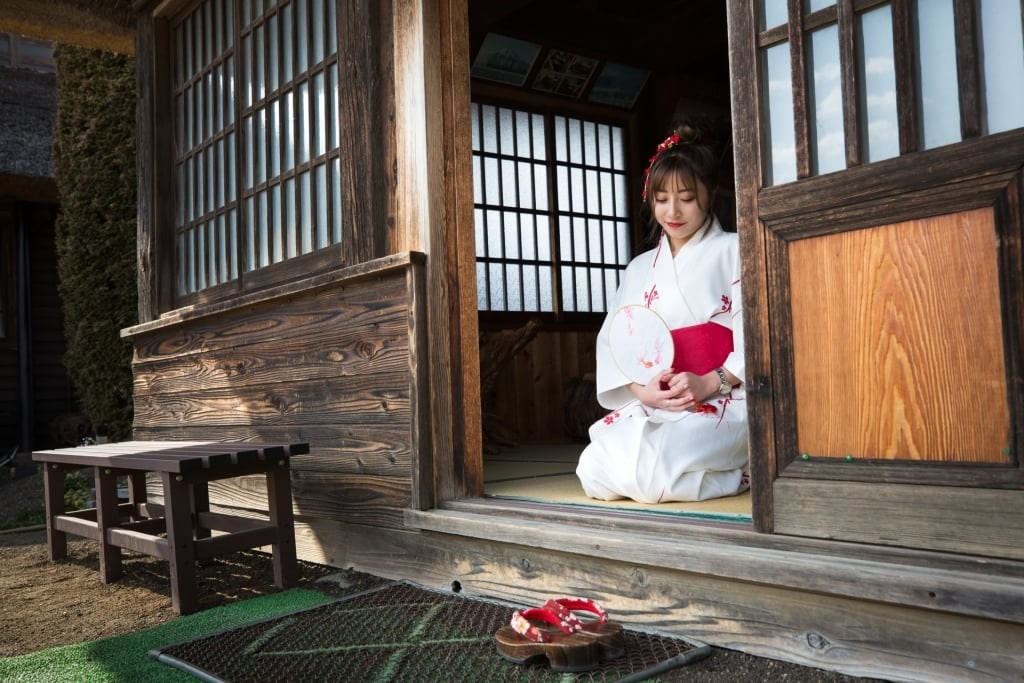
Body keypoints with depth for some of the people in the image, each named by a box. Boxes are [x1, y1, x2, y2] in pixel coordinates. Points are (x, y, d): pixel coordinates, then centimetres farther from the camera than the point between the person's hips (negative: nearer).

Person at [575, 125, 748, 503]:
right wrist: (641, 389, -12)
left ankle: (740, 472, -3)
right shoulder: (640, 268, 18)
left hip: (725, 402, -4)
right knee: (595, 472, -23)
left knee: (647, 472, -30)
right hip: (651, 407, 4)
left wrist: (708, 384, -20)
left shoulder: (734, 252, 4)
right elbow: (613, 341, 9)